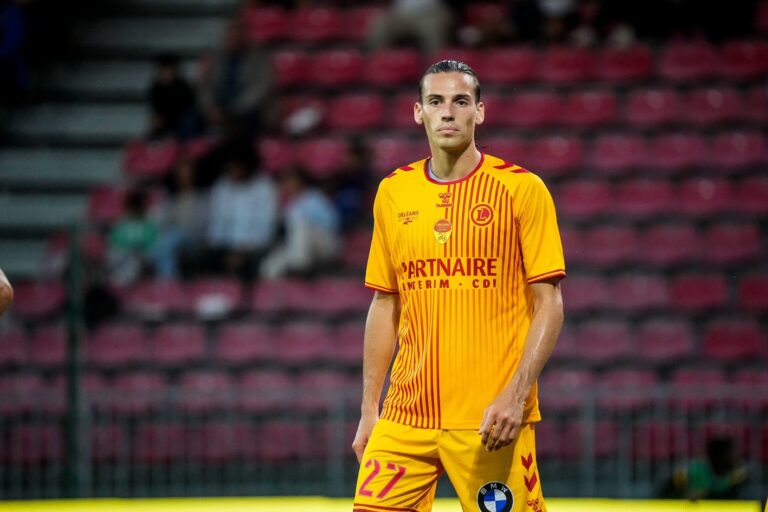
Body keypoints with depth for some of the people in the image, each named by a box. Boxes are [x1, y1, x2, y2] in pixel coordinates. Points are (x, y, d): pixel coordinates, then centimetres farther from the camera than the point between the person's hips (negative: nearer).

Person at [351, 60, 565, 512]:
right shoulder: (393, 193, 10)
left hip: (491, 419, -4)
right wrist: (369, 410, 12)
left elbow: (549, 303, -4)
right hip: (405, 417, 4)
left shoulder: (521, 188, -2)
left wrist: (516, 395, -15)